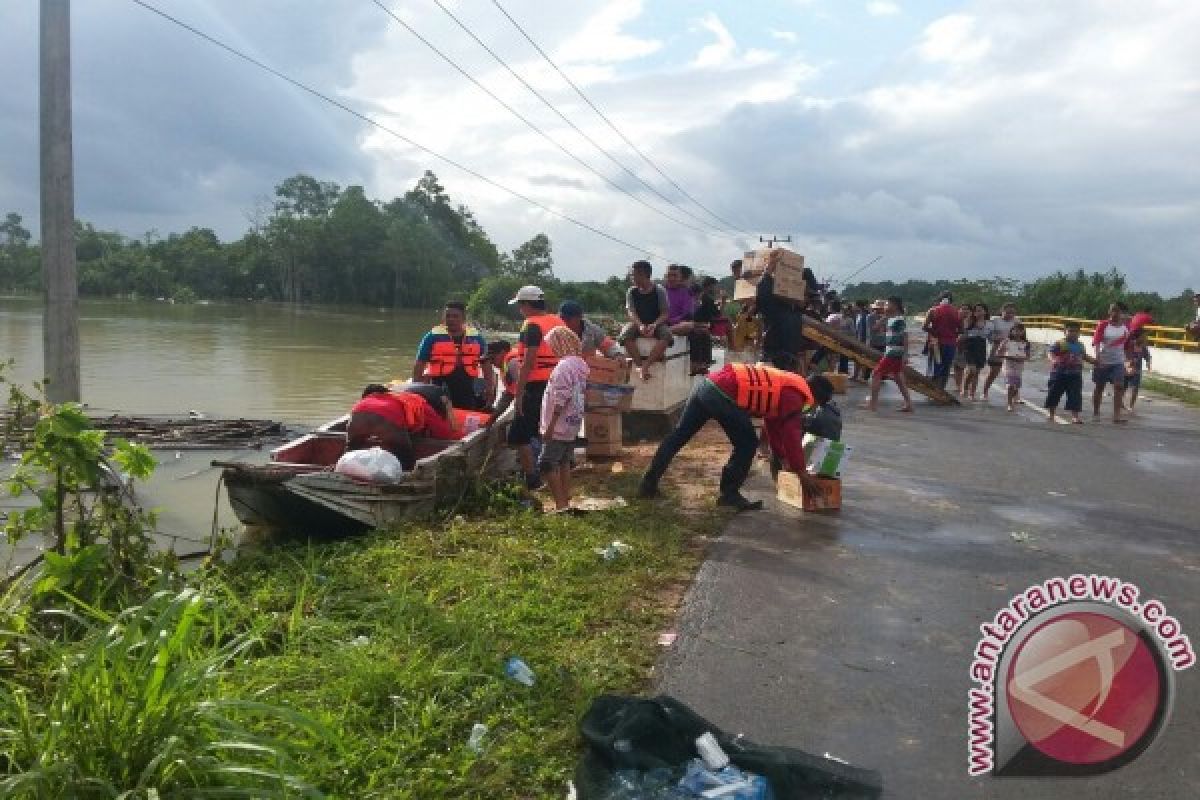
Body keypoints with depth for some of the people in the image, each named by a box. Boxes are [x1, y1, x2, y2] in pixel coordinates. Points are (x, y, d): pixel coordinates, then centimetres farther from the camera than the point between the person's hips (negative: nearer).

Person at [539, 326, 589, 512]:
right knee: (564, 463, 16)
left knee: (548, 464, -3)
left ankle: (561, 504, -5)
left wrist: (550, 426, -18)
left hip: (559, 426, -9)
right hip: (573, 425, 9)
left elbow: (561, 400, -22)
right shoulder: (581, 364, 9)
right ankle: (566, 501, 20)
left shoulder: (564, 366, -19)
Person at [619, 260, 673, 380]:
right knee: (625, 334, -32)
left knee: (666, 334, -35)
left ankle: (645, 365, -37)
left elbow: (665, 313, -7)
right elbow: (630, 312, -6)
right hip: (638, 324, 2)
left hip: (657, 324, -2)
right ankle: (639, 365, -33)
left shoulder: (659, 290, -4)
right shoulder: (632, 292, 3)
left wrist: (654, 325, -27)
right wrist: (640, 325, -26)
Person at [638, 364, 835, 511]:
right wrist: (802, 472, 6)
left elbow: (774, 425, 35)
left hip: (707, 382, 10)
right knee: (747, 444, 4)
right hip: (722, 394, -10)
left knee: (679, 435, 14)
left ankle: (649, 483, 21)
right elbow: (792, 435, -1)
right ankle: (729, 493, 10)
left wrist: (785, 458, 38)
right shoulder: (796, 396, 2)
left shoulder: (784, 384, 29)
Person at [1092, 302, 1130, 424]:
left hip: (1118, 362, 2)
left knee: (1119, 387, -9)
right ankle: (1095, 413, 23)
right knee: (1099, 387, 9)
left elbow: (1128, 345, 11)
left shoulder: (1126, 327, 3)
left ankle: (1116, 416, -9)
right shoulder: (1103, 325, -6)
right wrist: (1098, 356, -28)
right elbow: (1096, 341, -15)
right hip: (1103, 361, -2)